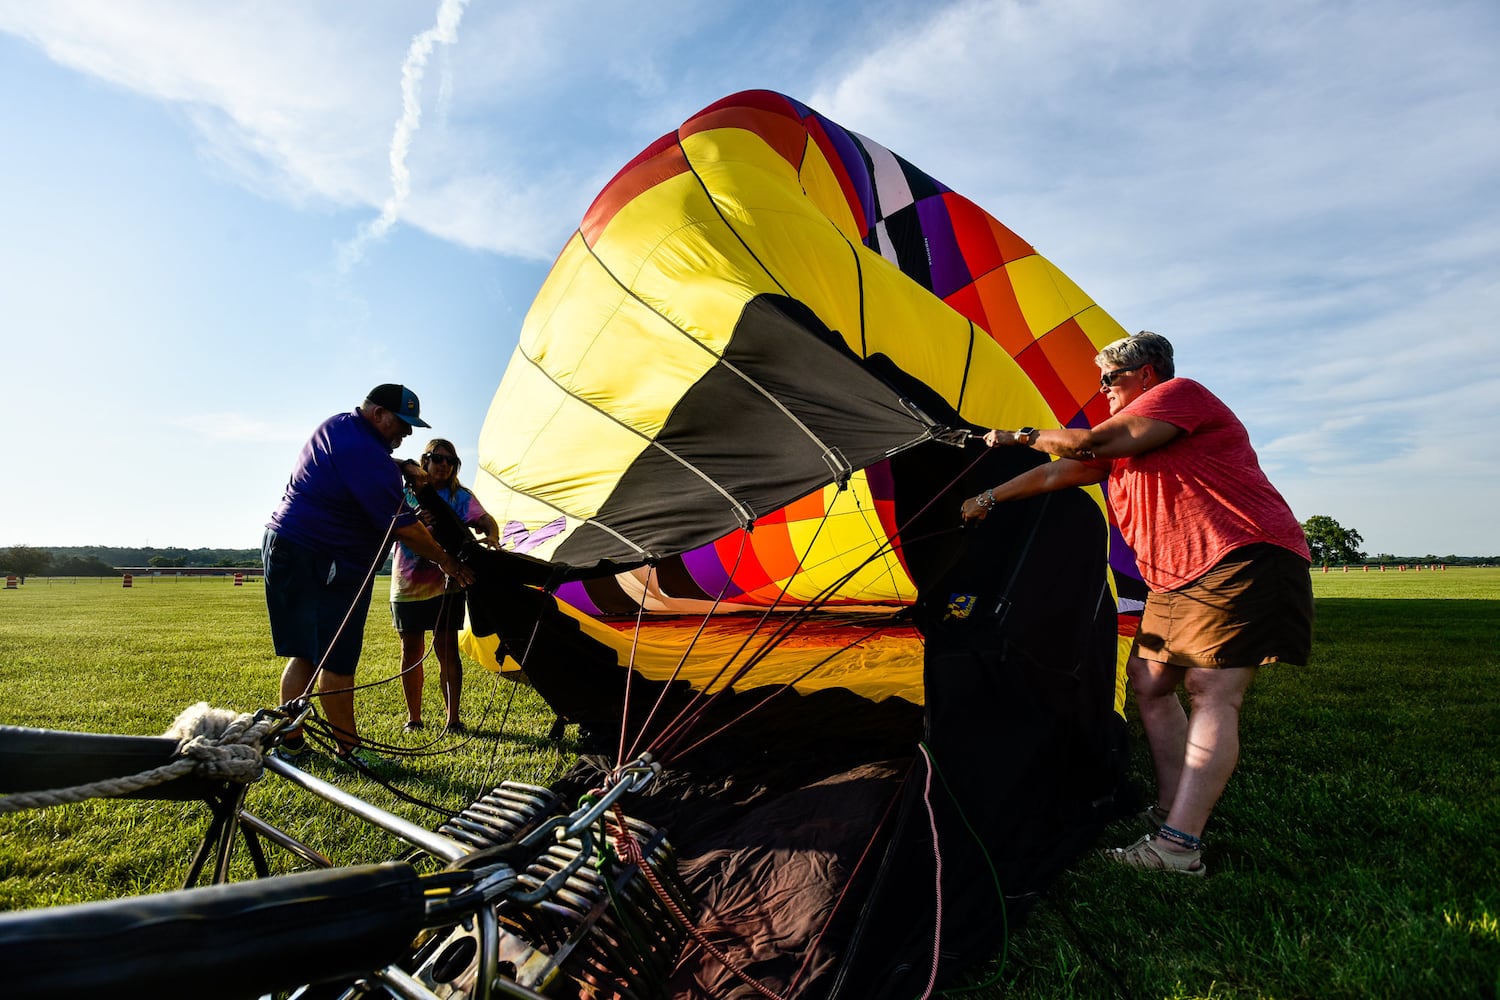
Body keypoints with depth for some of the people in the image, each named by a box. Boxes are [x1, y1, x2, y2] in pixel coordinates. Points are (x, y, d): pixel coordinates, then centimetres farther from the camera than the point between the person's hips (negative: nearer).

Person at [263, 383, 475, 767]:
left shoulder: (335, 425, 10)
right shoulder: (367, 456, -20)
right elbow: (403, 527, -17)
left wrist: (401, 467, 12)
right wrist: (446, 561, -6)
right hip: (323, 564, -10)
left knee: (305, 653, 14)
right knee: (337, 662, -2)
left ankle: (289, 742, 20)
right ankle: (349, 749, 7)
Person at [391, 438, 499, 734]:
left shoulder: (460, 496, 1)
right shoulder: (406, 493, 5)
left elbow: (487, 521, -11)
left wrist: (491, 537, -34)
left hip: (445, 586, -1)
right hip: (407, 585, 2)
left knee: (447, 651, -3)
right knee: (411, 652, 10)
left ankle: (453, 719, 6)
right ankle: (413, 718, 23)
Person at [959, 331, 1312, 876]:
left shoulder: (1181, 394, -8)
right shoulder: (1121, 444, 19)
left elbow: (1092, 443, -18)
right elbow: (1057, 473, 23)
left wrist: (1022, 437, -3)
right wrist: (989, 498, 25)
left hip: (1243, 564, -10)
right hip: (1178, 580, 10)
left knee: (1211, 692, -16)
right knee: (1149, 682, 8)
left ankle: (1178, 846, -20)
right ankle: (1171, 811, 15)